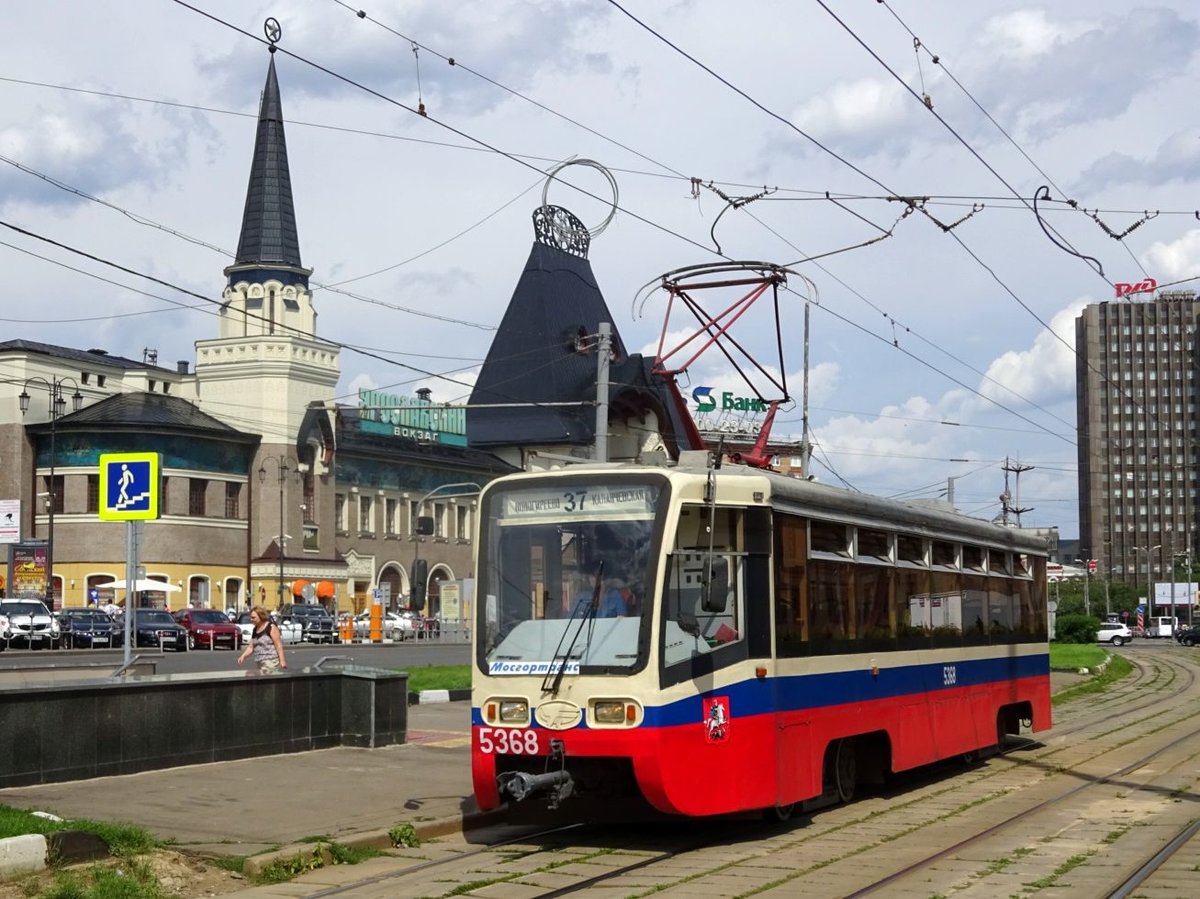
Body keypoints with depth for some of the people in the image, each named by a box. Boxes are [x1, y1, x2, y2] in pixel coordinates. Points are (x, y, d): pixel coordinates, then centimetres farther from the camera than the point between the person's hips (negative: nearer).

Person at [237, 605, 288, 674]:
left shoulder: (271, 627, -6)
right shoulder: (255, 630, 16)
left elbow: (278, 645, -11)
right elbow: (251, 647, 15)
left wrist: (282, 660, -17)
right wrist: (243, 656, -2)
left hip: (271, 661, -8)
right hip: (260, 662, 8)